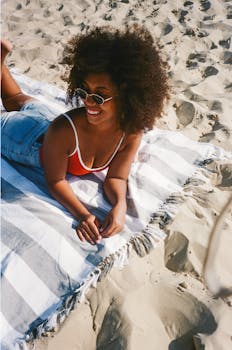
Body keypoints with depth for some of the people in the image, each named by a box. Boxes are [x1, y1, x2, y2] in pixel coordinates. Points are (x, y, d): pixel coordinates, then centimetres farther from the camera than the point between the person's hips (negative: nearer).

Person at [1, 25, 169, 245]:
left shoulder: (132, 132, -34)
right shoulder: (63, 130, -47)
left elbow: (116, 178, -23)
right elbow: (55, 180, -32)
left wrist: (120, 205, -44)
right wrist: (81, 214, -47)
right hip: (24, 135, -5)